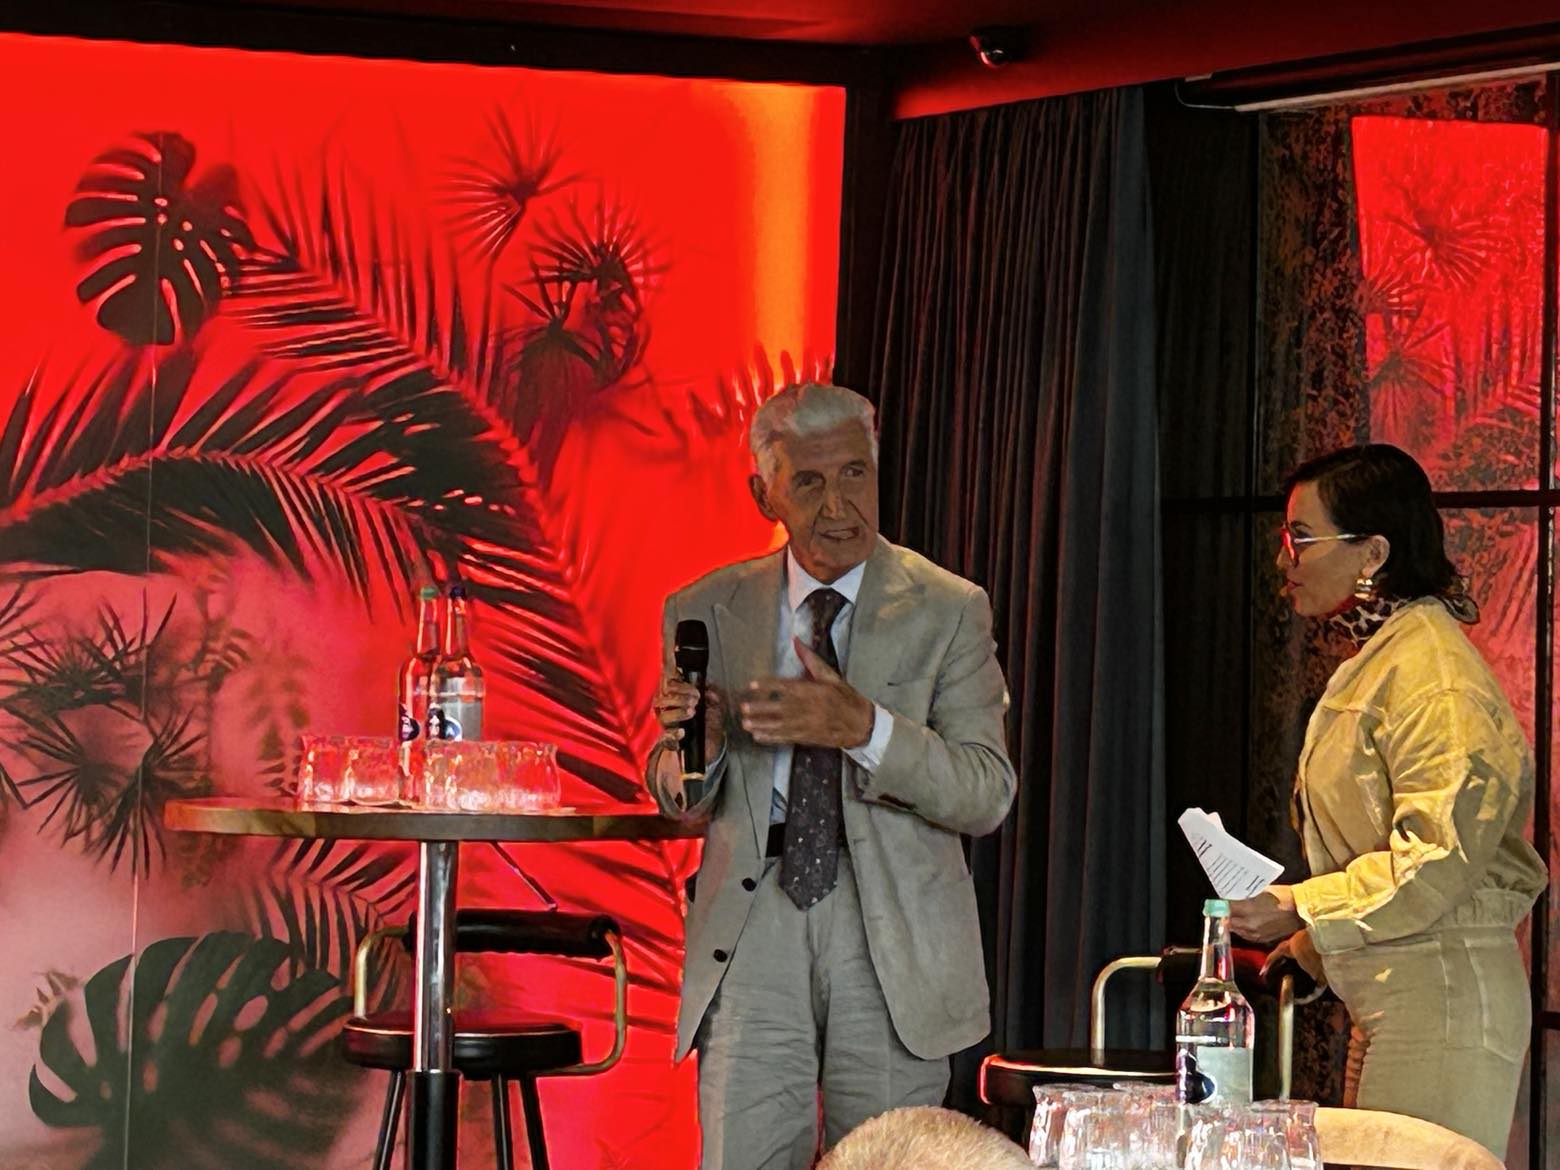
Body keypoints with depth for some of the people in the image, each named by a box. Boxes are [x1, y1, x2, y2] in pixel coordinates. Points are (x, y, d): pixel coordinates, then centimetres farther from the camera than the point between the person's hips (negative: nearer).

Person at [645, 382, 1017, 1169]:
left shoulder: (947, 611, 1)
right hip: (753, 935, 1)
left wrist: (865, 729, -22)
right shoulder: (707, 612, 7)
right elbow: (680, 802, 13)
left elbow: (985, 795, -6)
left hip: (893, 945, -1)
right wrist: (692, 747, -11)